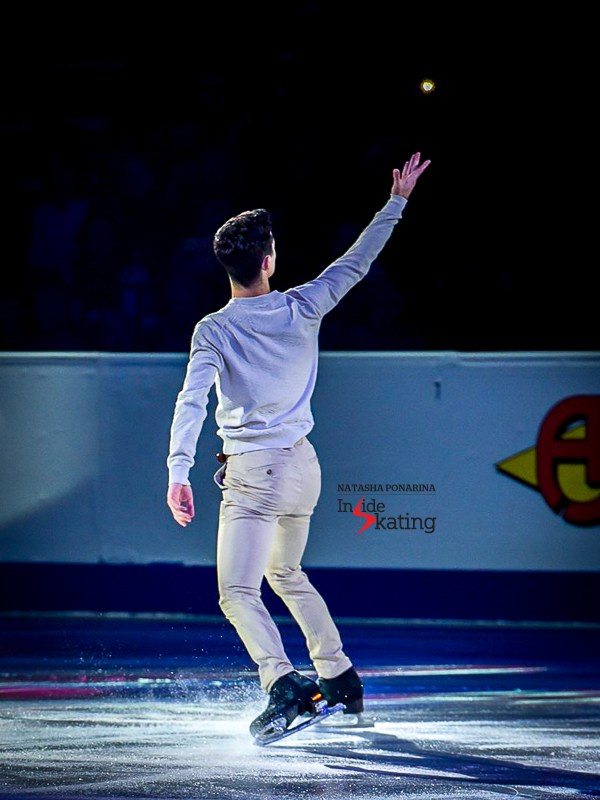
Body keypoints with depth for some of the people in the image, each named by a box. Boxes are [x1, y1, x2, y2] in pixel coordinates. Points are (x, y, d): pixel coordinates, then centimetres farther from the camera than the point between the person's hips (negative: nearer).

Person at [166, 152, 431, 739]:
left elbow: (192, 400, -22)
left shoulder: (213, 330, -11)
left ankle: (283, 685, -29)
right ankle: (341, 678, 29)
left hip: (253, 475, -5)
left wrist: (179, 471, -27)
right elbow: (357, 262, 9)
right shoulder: (302, 309, -2)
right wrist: (397, 202, 19)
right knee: (286, 574, 27)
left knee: (237, 592, -7)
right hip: (303, 467, 5)